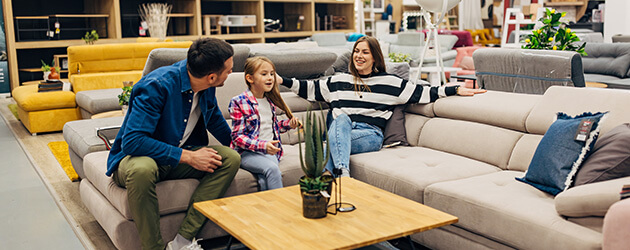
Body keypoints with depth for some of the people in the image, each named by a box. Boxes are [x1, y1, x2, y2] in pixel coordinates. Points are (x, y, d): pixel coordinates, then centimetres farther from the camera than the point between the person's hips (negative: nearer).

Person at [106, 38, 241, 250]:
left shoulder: (206, 87, -4)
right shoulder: (157, 85, -27)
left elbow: (214, 119, 19)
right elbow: (132, 141, -32)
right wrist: (188, 157, -31)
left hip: (180, 156, 7)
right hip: (134, 157, -6)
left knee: (231, 159, -16)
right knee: (142, 169, -42)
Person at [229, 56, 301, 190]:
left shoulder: (269, 100, 13)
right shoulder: (239, 102, -8)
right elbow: (237, 136, -12)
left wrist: (288, 124, 10)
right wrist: (263, 145, -25)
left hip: (270, 151, 5)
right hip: (247, 153, -5)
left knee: (265, 180, -26)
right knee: (272, 169, -31)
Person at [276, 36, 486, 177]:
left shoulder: (389, 82, 13)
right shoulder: (339, 81, 21)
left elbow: (421, 93, 8)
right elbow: (310, 89, 24)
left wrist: (456, 90, 0)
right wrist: (283, 81, 16)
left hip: (370, 135, -2)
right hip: (340, 130, 2)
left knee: (333, 139, -31)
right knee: (341, 118, -33)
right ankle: (342, 172, -49)